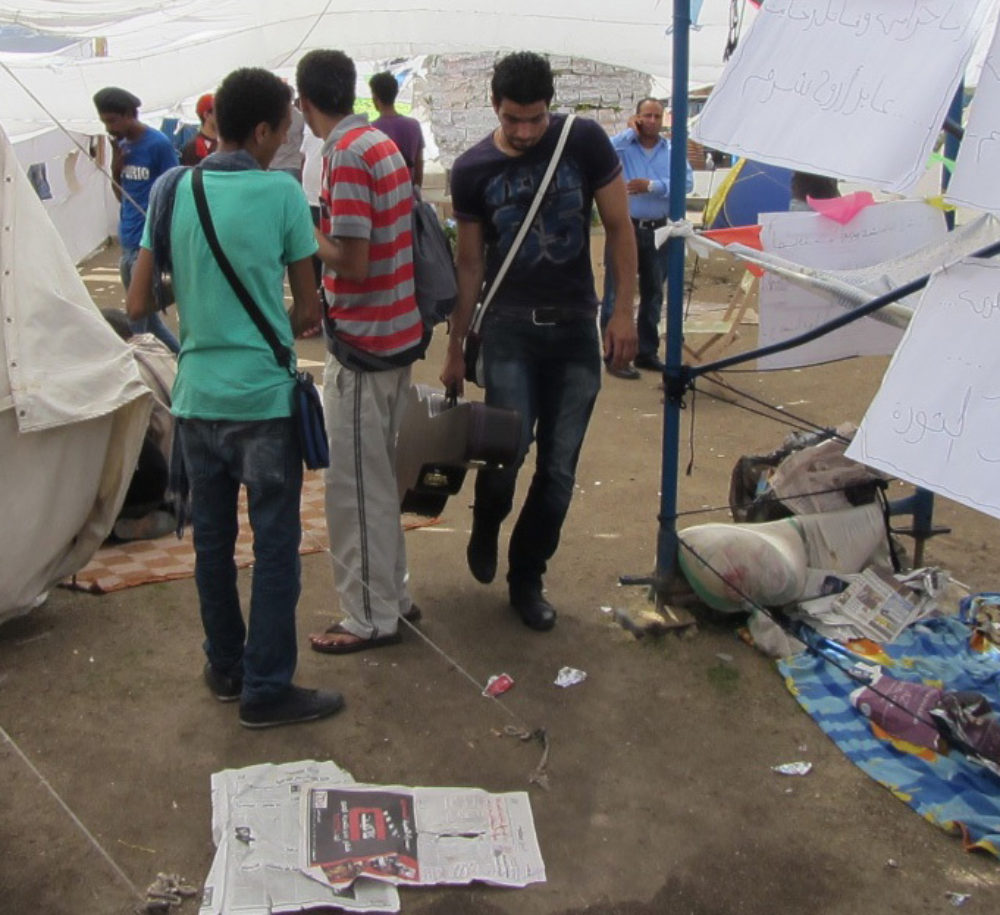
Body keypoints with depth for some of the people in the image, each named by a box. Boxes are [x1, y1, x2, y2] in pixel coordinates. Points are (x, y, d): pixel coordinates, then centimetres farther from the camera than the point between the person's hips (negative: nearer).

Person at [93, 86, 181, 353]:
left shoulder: (158, 144, -11)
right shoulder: (122, 146, 10)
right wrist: (115, 166, -1)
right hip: (126, 244, 8)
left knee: (137, 321, -5)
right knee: (148, 317, 16)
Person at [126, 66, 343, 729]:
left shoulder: (172, 191, 1)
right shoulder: (281, 193, -10)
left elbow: (138, 306, 3)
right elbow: (308, 308, -4)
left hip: (197, 395, 5)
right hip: (264, 396, -5)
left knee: (212, 539, 16)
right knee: (275, 545, 4)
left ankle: (226, 667, 30)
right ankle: (267, 688, 10)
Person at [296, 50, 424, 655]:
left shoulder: (346, 154, -18)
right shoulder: (383, 144, 9)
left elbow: (351, 259, -22)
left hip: (363, 341, -9)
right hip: (397, 333, 9)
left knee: (355, 483, 1)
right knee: (379, 475, 19)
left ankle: (371, 617, 10)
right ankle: (392, 593, 30)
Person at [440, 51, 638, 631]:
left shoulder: (584, 142, -5)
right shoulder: (473, 170, -2)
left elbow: (619, 227, 1)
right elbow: (471, 262, 6)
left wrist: (625, 311, -4)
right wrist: (455, 348, 8)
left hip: (576, 325, 1)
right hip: (509, 327, -1)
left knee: (559, 467, 4)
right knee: (508, 449, -12)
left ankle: (527, 578, 22)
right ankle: (486, 529, 22)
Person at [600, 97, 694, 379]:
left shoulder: (672, 150, 7)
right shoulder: (623, 145, 0)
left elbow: (687, 181, -5)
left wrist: (652, 186, -14)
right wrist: (629, 132, -11)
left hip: (657, 231, 4)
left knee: (653, 294, 13)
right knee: (617, 294, -3)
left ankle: (647, 353, 24)